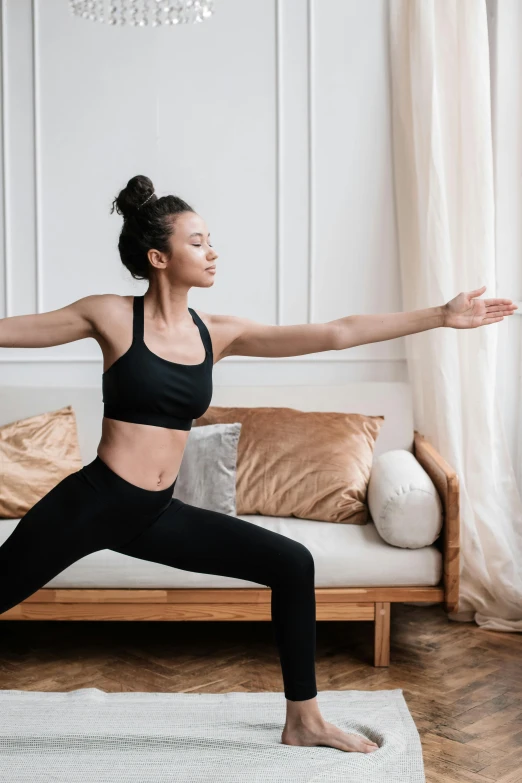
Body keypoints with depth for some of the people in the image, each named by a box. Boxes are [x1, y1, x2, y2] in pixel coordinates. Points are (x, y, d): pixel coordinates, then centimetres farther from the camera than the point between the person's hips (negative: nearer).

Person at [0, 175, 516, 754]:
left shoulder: (216, 334, 4)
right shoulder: (111, 316, -8)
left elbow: (336, 334, 3)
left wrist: (440, 316, 3)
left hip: (155, 514, 5)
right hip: (91, 501, -4)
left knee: (293, 564, 0)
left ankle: (303, 721, 14)